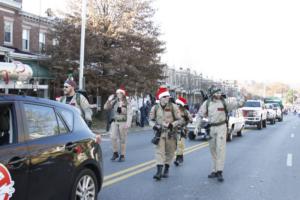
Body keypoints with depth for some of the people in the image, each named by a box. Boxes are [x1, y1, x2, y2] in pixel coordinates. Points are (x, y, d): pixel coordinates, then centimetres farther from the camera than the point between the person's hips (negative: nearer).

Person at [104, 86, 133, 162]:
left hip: (123, 122, -3)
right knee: (113, 137, -10)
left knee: (122, 139, 2)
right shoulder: (114, 102, 10)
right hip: (114, 122, 3)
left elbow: (129, 114, -6)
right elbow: (106, 107, 6)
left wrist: (128, 124, -15)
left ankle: (122, 155, 12)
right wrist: (109, 100, -9)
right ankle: (115, 153, 8)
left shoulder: (127, 104, -1)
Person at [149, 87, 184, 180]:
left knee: (169, 152, 9)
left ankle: (166, 170, 26)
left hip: (171, 133, 0)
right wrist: (154, 126, -9)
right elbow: (151, 120, 12)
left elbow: (180, 120, -4)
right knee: (159, 152, -9)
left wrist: (171, 125, -19)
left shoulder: (173, 107, -5)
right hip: (160, 133, 0)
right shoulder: (155, 108, 0)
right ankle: (159, 172, -12)